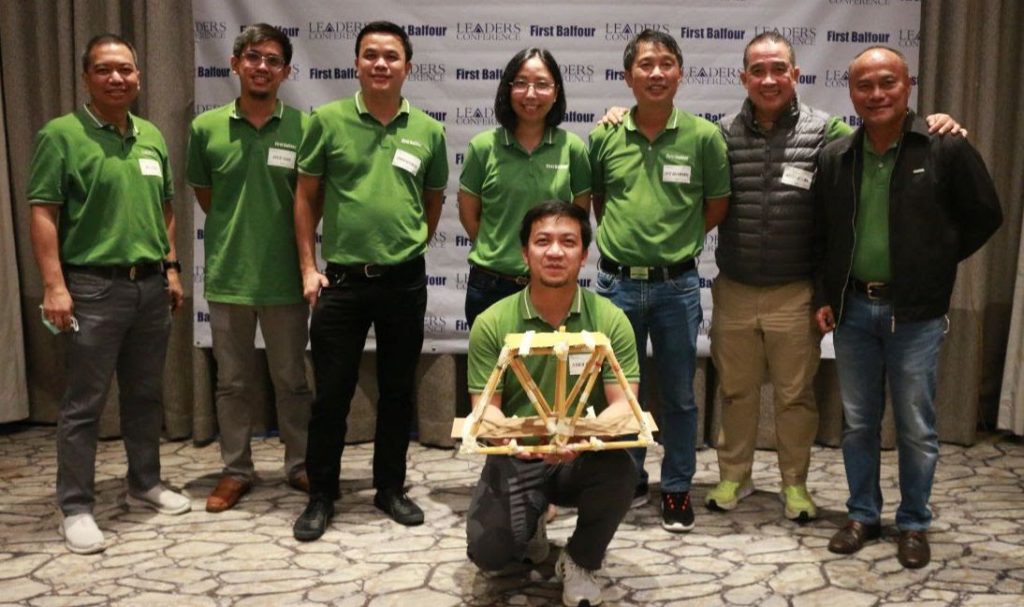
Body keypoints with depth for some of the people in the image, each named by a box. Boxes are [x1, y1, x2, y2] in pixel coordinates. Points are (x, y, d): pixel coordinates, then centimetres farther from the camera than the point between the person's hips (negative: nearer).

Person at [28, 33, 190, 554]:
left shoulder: (152, 136, 11)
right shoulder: (61, 135, -7)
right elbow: (43, 214, -11)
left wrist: (172, 267, 13)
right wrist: (54, 285, -17)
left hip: (151, 285, 6)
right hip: (94, 286, -6)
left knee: (145, 395, 15)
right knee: (84, 403, 1)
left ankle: (145, 485, 29)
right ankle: (76, 507, 10)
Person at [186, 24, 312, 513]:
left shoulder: (302, 127, -5)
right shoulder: (206, 127, 0)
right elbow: (202, 192, 14)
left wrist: (305, 257, 2)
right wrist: (235, 231, 9)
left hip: (285, 277, -1)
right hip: (227, 275, 2)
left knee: (291, 379, 11)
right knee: (233, 381, 12)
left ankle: (300, 465, 27)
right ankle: (235, 471, 26)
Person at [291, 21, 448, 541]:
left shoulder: (428, 131, 3)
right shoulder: (327, 121, -1)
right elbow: (306, 198, 3)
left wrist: (411, 247, 11)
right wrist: (308, 267, -2)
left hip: (405, 282, 2)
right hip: (340, 280, -1)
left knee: (397, 391, 12)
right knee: (331, 394, 5)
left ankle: (390, 488, 28)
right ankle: (321, 495, 21)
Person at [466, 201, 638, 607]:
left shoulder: (610, 320, -8)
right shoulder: (492, 323, -8)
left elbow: (623, 405, -13)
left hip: (583, 459, 0)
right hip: (515, 458, 0)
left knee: (620, 472, -33)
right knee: (489, 553, -20)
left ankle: (580, 562, 0)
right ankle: (530, 529, 20)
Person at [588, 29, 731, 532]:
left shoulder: (704, 136, -6)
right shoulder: (603, 137, -1)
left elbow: (718, 202, 6)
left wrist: (680, 241, 4)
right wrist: (621, 238, 6)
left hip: (677, 285, -1)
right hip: (618, 283, 2)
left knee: (678, 394, 9)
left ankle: (676, 489, 24)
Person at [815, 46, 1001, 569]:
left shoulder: (946, 149, -7)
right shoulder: (834, 158, 3)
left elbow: (985, 216, 1)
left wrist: (935, 265, -1)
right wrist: (826, 296, 7)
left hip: (915, 313, -3)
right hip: (853, 308, 3)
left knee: (915, 427, 6)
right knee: (857, 422, 12)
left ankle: (914, 524, 22)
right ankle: (863, 515, 26)